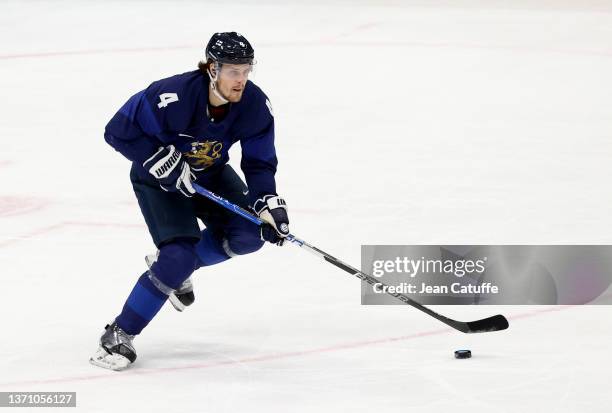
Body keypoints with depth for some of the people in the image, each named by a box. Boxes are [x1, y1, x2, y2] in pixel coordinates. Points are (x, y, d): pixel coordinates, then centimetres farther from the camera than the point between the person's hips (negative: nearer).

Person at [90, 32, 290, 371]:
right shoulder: (172, 97, -35)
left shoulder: (255, 105, -20)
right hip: (158, 178, -6)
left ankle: (174, 267, 16)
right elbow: (118, 132, -28)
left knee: (248, 235, -11)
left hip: (210, 174, 6)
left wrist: (269, 205, -25)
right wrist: (165, 162, -31)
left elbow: (259, 162, -10)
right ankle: (119, 336, -10)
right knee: (181, 254, -21)